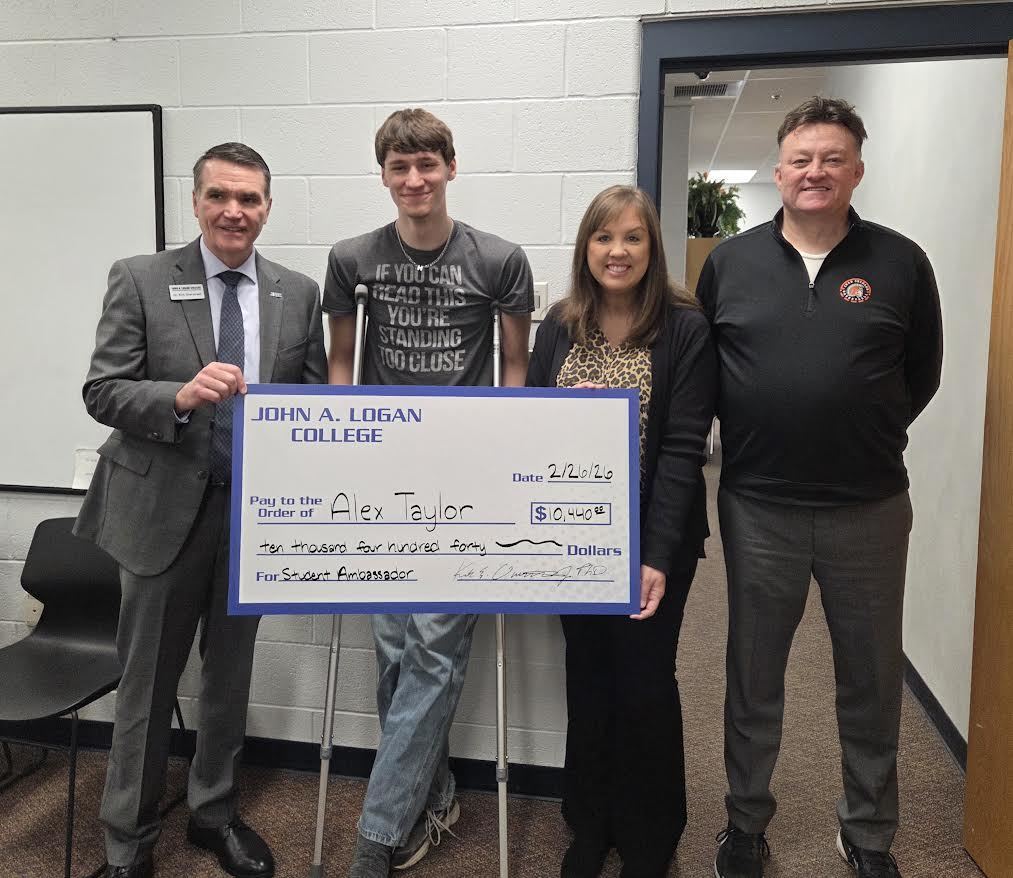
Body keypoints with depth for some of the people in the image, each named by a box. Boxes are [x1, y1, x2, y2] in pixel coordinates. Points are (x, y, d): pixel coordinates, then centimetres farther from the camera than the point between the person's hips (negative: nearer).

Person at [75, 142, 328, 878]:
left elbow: (315, 394, 7)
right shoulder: (139, 280, -6)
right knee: (148, 681, 11)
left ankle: (215, 813, 38)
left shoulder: (299, 293, 2)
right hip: (165, 507, -2)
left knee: (230, 675, 17)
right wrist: (181, 395, -27)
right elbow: (102, 393, -10)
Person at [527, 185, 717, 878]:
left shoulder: (685, 329, -9)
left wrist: (658, 555, -20)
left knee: (644, 684, 7)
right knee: (588, 679, 14)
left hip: (652, 538, -3)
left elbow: (683, 449, -14)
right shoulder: (559, 326, 4)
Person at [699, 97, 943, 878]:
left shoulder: (901, 263, -1)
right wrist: (749, 436, 1)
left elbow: (921, 375, 7)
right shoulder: (729, 262, 1)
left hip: (870, 509, 1)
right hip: (758, 507, 0)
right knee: (753, 677, 13)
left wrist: (866, 438, 3)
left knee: (872, 679, 14)